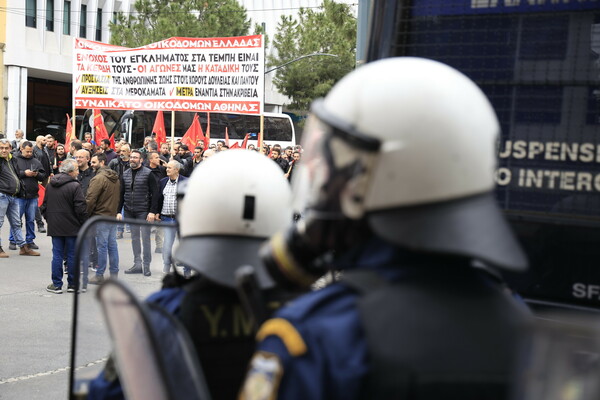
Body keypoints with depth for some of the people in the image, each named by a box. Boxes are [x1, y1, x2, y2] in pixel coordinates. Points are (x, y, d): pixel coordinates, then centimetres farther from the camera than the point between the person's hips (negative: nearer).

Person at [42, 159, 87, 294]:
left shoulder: (50, 185, 8)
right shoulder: (74, 186, -12)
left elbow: (44, 205, 15)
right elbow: (80, 208, -15)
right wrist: (84, 223, -4)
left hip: (55, 227, 5)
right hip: (72, 227, -5)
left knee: (57, 255, 8)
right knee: (72, 255, 4)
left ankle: (56, 285, 8)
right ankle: (72, 284, 10)